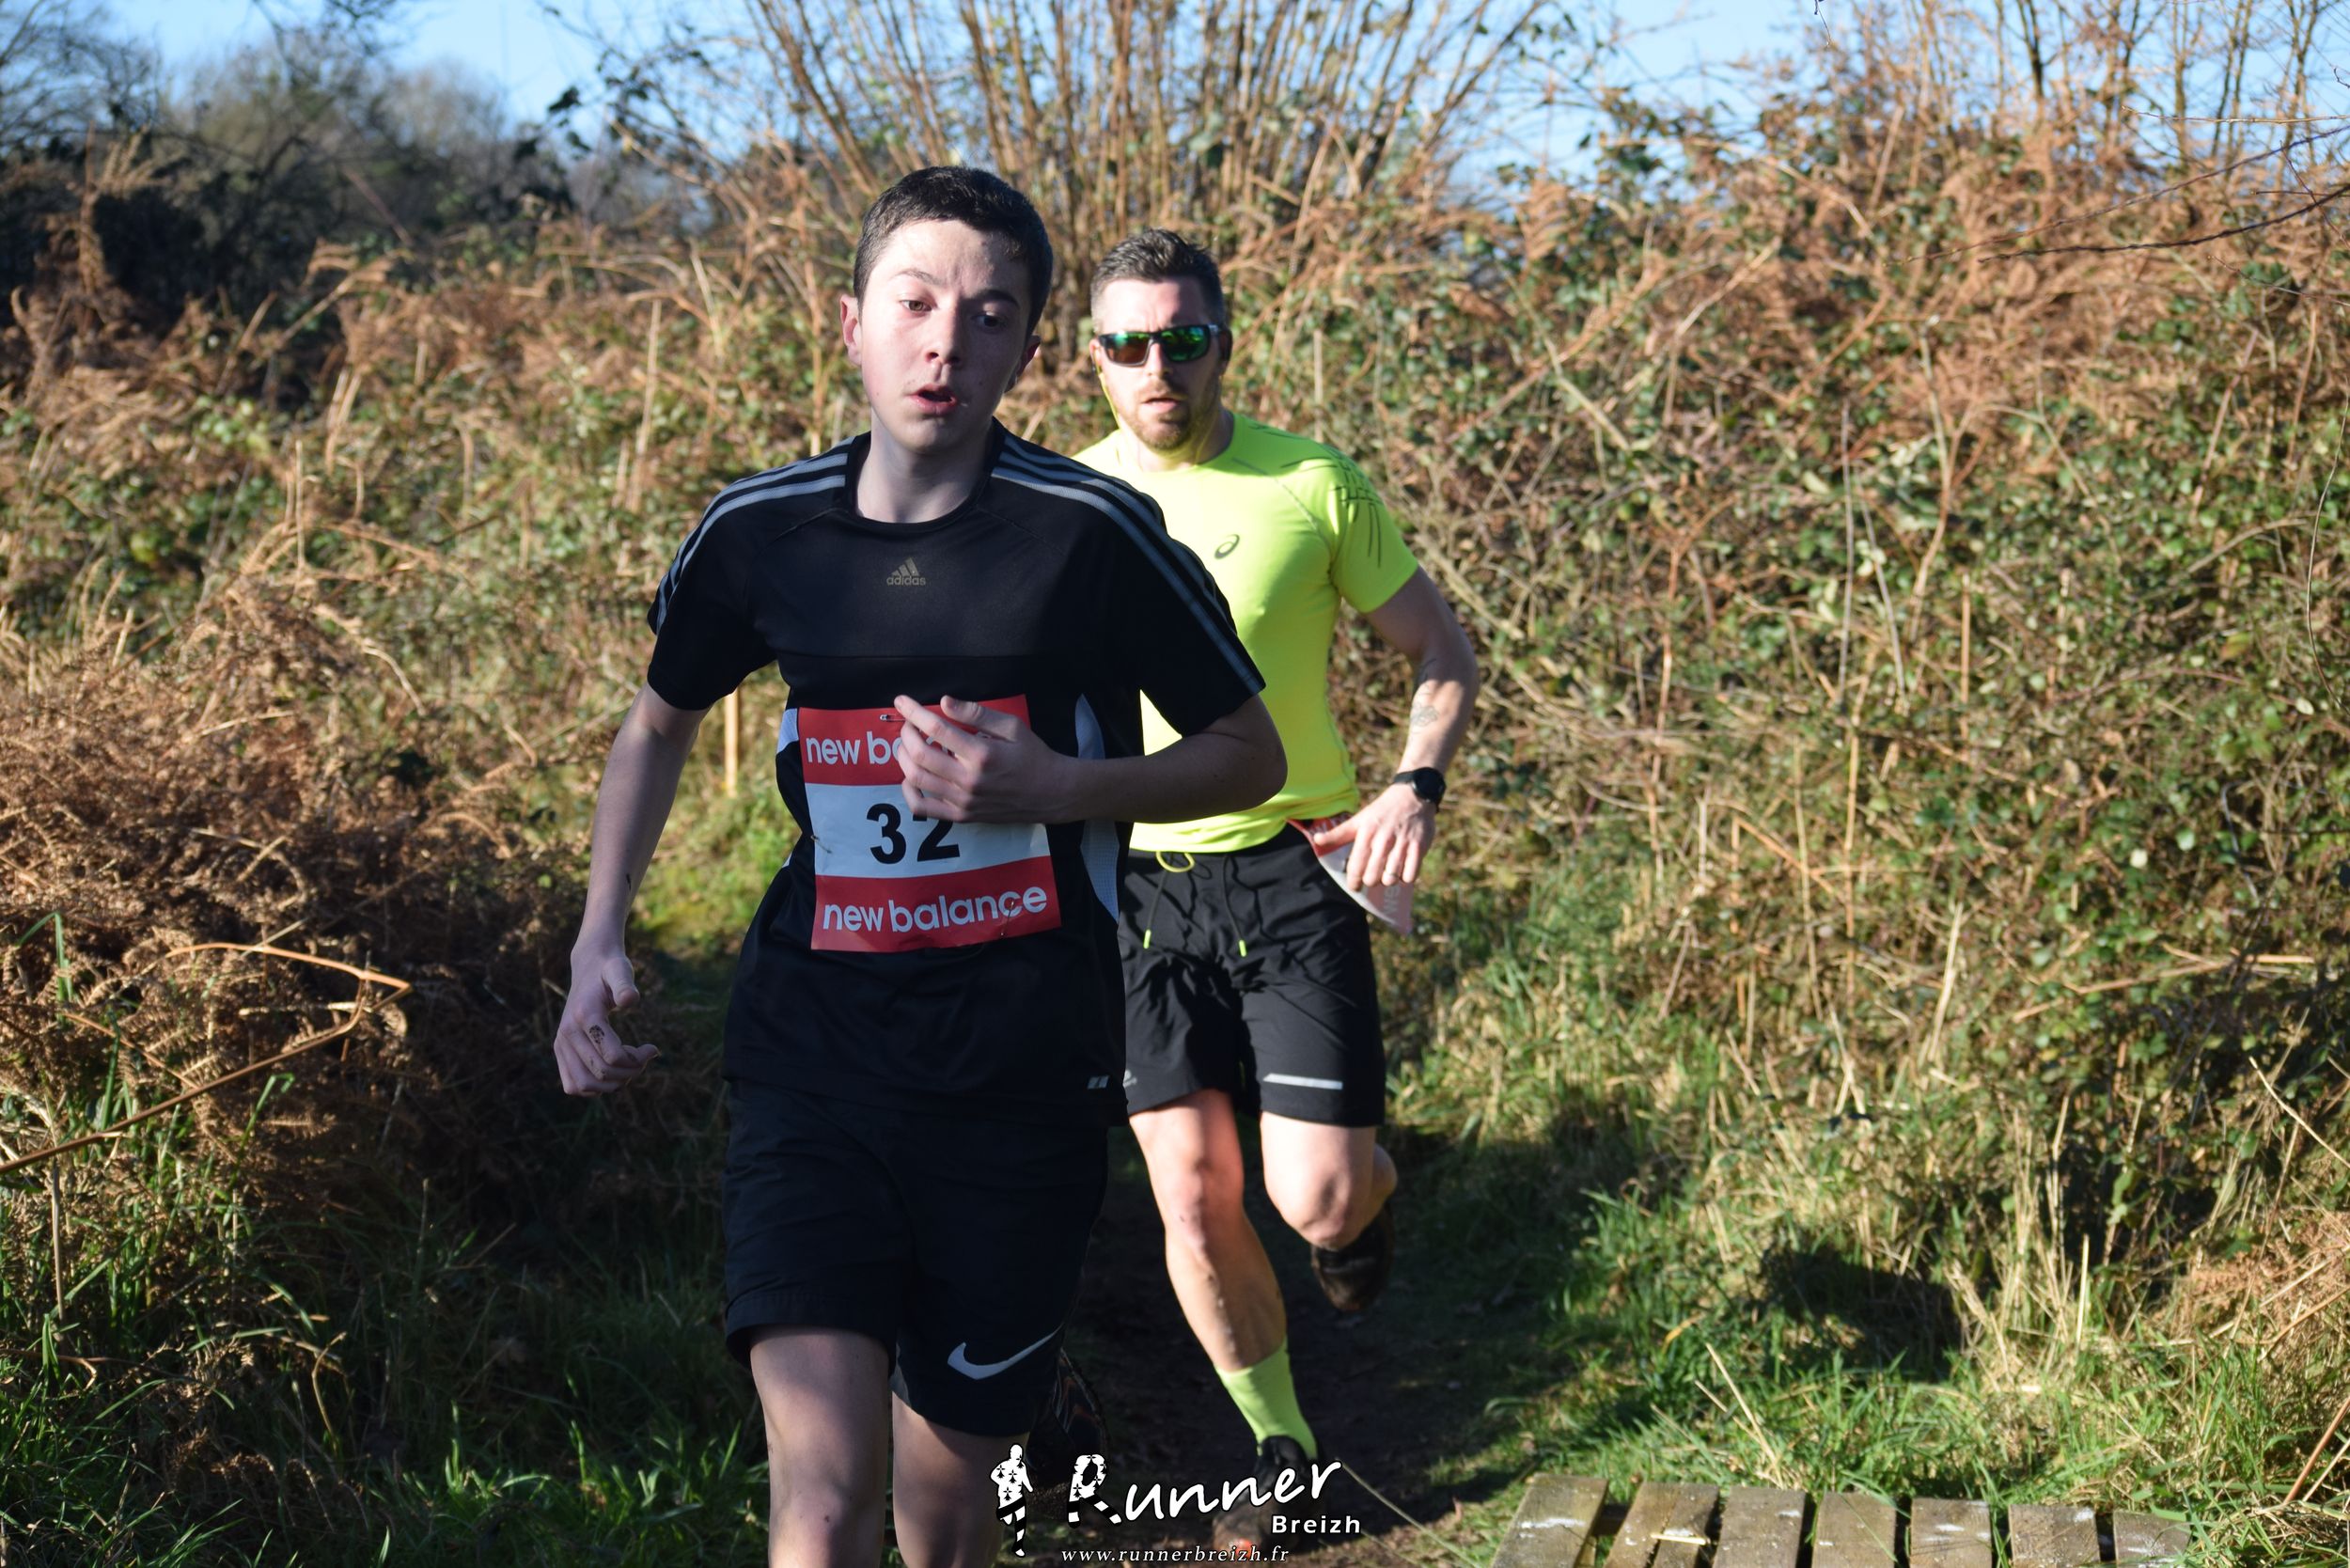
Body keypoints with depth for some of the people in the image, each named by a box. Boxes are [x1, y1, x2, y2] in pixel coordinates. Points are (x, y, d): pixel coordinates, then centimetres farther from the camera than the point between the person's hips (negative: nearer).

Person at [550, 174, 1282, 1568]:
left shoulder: (1092, 533, -8)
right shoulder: (760, 533, 1)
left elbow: (1251, 756, 2)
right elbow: (661, 723, 21)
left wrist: (1049, 787, -14)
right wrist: (600, 940, 11)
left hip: (1023, 1086, -1)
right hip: (814, 1062, 1)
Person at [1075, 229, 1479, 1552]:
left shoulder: (1313, 486, -6)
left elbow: (1443, 650, 3)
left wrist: (1417, 786, -13)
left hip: (1293, 865, -2)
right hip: (1137, 884, 2)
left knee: (1317, 1196, -9)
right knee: (1194, 1198, 2)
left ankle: (1369, 1191, 31)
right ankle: (1285, 1453, 23)